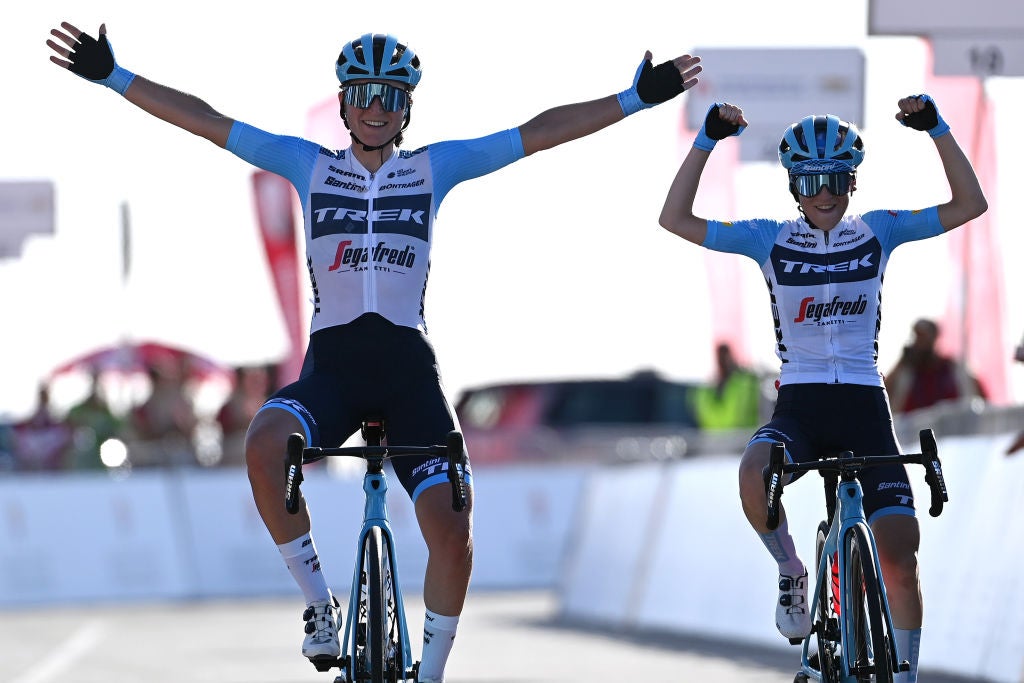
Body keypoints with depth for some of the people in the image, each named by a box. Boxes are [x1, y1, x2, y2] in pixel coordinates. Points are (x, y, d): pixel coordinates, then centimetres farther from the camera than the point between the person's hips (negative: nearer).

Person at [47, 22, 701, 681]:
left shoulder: (436, 167, 9)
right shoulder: (309, 164, 10)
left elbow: (539, 132, 4)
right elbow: (205, 120, 6)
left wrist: (637, 99, -2)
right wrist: (114, 76, 0)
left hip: (408, 365, 1)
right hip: (332, 363, 0)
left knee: (452, 531, -14)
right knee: (265, 443, -34)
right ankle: (318, 600, -15)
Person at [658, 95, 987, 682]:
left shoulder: (878, 233, 4)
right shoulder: (771, 240, 2)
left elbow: (970, 205, -2)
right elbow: (676, 219, -5)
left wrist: (937, 130, -12)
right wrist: (708, 141, -12)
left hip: (864, 407, 1)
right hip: (799, 406, -1)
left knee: (900, 557, -9)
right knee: (755, 474, -35)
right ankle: (792, 573, -5)